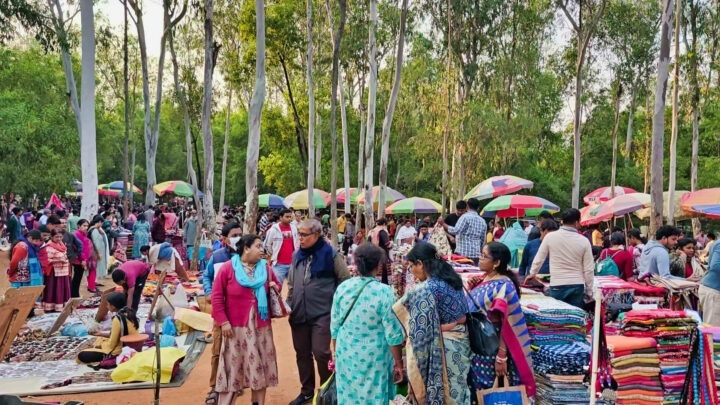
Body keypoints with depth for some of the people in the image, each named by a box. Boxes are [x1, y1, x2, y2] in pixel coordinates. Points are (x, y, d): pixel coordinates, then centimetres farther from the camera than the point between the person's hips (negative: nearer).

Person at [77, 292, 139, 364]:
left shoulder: (117, 319, -23)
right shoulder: (130, 312, 1)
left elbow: (112, 343, -17)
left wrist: (100, 345, 2)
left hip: (118, 352, -9)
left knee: (81, 356, -5)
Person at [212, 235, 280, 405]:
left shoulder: (265, 268, 6)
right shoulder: (228, 268, -7)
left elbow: (277, 286, 21)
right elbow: (217, 297, -6)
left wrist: (275, 288, -3)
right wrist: (223, 322, -10)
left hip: (261, 326, 4)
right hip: (236, 327, -4)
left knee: (260, 368, 10)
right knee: (233, 368, 5)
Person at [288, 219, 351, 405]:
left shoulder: (331, 254, -9)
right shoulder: (297, 255, 8)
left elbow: (345, 280, -4)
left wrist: (334, 301, -4)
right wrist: (290, 304, 12)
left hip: (322, 313, -5)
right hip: (299, 313, 6)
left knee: (320, 352, -6)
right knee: (302, 353, 12)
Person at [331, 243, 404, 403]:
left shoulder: (342, 288, -6)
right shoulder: (384, 292, -17)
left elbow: (334, 326, 4)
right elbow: (393, 334, -13)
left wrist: (336, 353, 19)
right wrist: (398, 364, -1)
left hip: (346, 357, 4)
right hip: (373, 360, -4)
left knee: (348, 398, 17)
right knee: (373, 399, 10)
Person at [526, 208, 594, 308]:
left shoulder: (550, 237, -4)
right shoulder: (584, 241, -3)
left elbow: (539, 258, 7)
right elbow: (589, 269, 0)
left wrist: (532, 273, 25)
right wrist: (589, 291, 11)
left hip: (557, 285, -1)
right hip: (577, 286, 1)